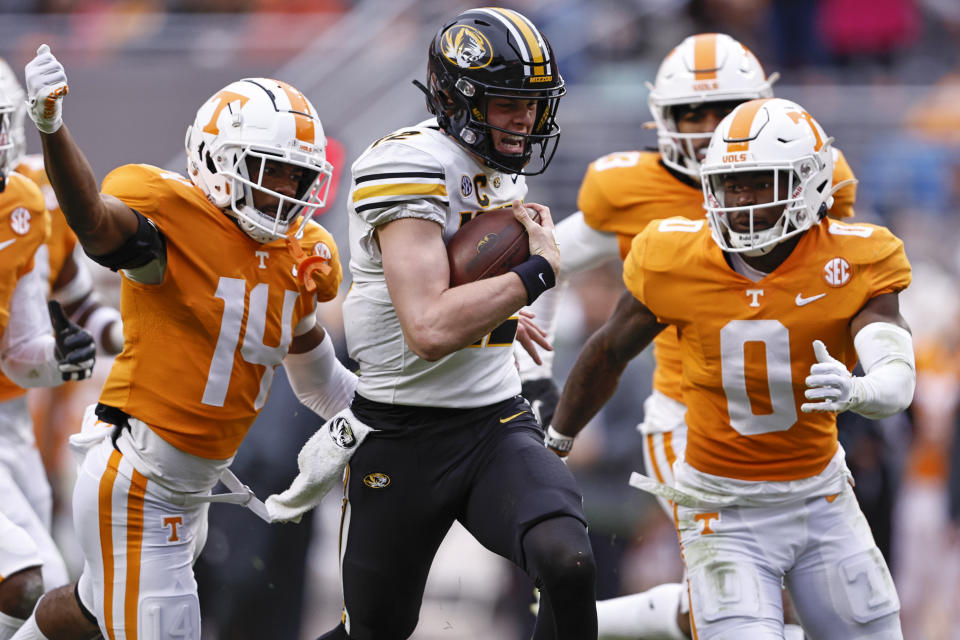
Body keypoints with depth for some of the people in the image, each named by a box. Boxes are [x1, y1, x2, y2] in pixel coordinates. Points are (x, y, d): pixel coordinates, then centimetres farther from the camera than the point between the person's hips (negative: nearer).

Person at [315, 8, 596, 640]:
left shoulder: (503, 172, 7)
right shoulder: (413, 168, -19)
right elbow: (429, 329, -29)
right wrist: (539, 269, -20)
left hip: (498, 423, 5)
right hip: (403, 438, -5)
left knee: (569, 564, -24)